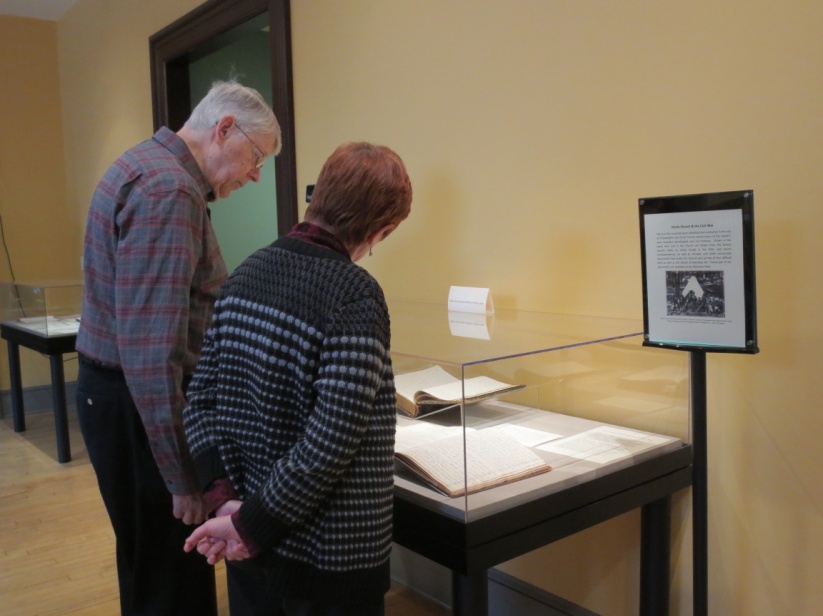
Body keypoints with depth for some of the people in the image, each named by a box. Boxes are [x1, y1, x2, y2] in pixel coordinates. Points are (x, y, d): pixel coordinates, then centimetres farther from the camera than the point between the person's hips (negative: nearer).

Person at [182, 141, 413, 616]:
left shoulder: (248, 272, 0)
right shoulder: (355, 294, -20)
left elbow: (202, 397, -1)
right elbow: (331, 440, -26)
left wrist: (226, 496, -5)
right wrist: (253, 526, -16)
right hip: (330, 551, -6)